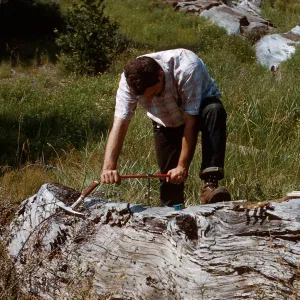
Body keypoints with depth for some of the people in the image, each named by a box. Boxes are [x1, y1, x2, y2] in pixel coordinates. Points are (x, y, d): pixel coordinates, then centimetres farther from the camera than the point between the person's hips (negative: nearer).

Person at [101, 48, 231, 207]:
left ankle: (210, 184, -38)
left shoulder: (186, 69, -38)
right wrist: (108, 168, -46)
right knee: (168, 175, -7)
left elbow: (190, 122, -35)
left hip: (200, 107, -3)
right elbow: (120, 124, -34)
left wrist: (182, 166, -37)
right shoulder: (129, 80, -29)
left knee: (215, 112, -36)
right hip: (166, 122, 3)